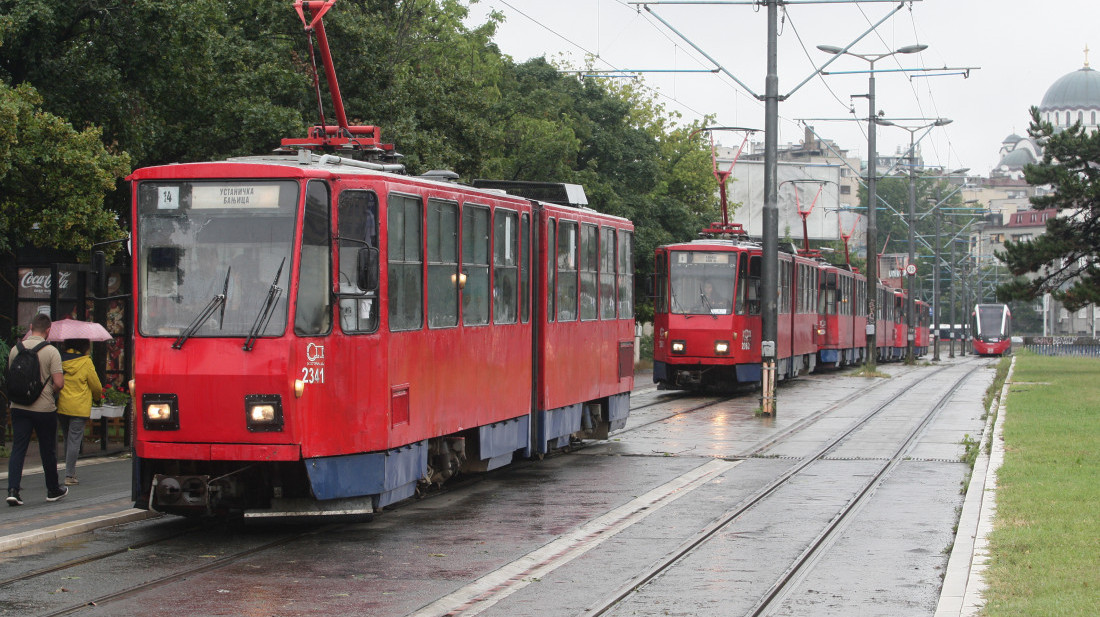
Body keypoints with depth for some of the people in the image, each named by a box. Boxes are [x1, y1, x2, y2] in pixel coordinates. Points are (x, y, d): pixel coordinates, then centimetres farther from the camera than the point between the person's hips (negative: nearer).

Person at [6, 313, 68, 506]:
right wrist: (51, 393, 5)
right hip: (44, 408, -3)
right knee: (48, 450, 12)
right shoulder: (51, 351, -11)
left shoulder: (15, 349, 1)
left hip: (19, 407, 3)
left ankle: (13, 490, -14)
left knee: (18, 449, 2)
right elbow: (59, 383, -15)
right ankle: (53, 490, 25)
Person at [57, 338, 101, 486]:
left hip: (61, 406, 5)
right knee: (74, 441, -2)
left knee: (67, 439, 16)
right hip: (79, 407, -5)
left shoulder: (60, 359, 2)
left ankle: (71, 473, 20)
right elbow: (96, 387, -1)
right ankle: (69, 475, -6)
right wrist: (96, 396, 20)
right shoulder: (85, 362, -8)